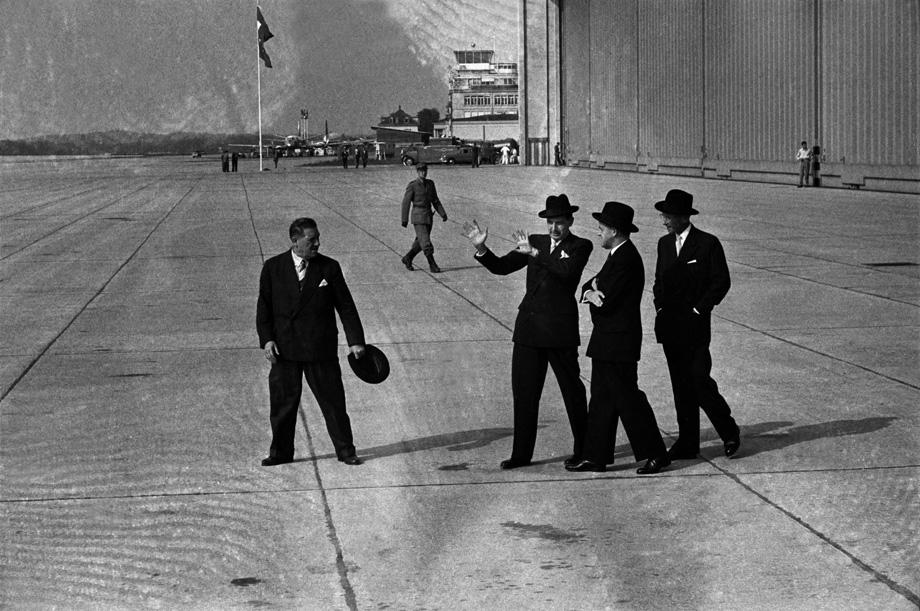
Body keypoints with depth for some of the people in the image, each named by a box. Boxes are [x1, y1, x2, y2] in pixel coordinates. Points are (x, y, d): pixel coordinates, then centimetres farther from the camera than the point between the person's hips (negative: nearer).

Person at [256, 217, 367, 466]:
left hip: (321, 348, -1)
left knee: (333, 400, 3)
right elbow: (264, 306, 5)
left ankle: (345, 451, 15)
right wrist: (266, 339, -6)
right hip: (284, 348, 1)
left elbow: (346, 306, 1)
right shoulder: (273, 267, 1)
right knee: (283, 403, 7)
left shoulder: (329, 267, 0)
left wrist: (355, 341, -6)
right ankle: (281, 452, 22)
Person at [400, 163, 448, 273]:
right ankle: (432, 265, -2)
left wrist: (443, 214, 1)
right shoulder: (412, 185, -10)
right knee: (425, 242, -9)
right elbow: (406, 203, -8)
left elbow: (435, 201, 11)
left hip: (428, 216, 6)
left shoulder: (430, 184, 7)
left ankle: (407, 259, 31)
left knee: (420, 242, 14)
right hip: (418, 217, -6)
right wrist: (404, 220, -9)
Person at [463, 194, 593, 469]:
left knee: (572, 390, 5)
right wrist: (481, 248, -9)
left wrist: (535, 253, -30)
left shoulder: (580, 246, -3)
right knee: (523, 393, 7)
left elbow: (568, 270, -23)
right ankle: (522, 454, 14)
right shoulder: (536, 241, 11)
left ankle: (583, 450, 19)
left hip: (560, 331, -5)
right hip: (529, 328, 5)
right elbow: (501, 266, 7)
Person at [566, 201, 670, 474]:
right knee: (601, 399, 12)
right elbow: (590, 287, 15)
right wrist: (591, 289, -8)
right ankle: (596, 457, 17)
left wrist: (592, 294, -2)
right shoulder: (617, 255, 14)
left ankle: (656, 454, 4)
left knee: (627, 398, -4)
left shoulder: (626, 260, -19)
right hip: (607, 341, 10)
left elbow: (607, 302, -23)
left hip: (618, 341, -10)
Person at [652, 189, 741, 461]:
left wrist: (699, 309, -10)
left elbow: (722, 281, -7)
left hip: (695, 325, -6)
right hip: (669, 325, 6)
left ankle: (729, 431, 8)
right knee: (681, 385, 8)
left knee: (700, 381, -11)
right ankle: (687, 442, 13)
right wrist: (660, 308, 6)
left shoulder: (708, 244, -7)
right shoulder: (664, 244, 13)